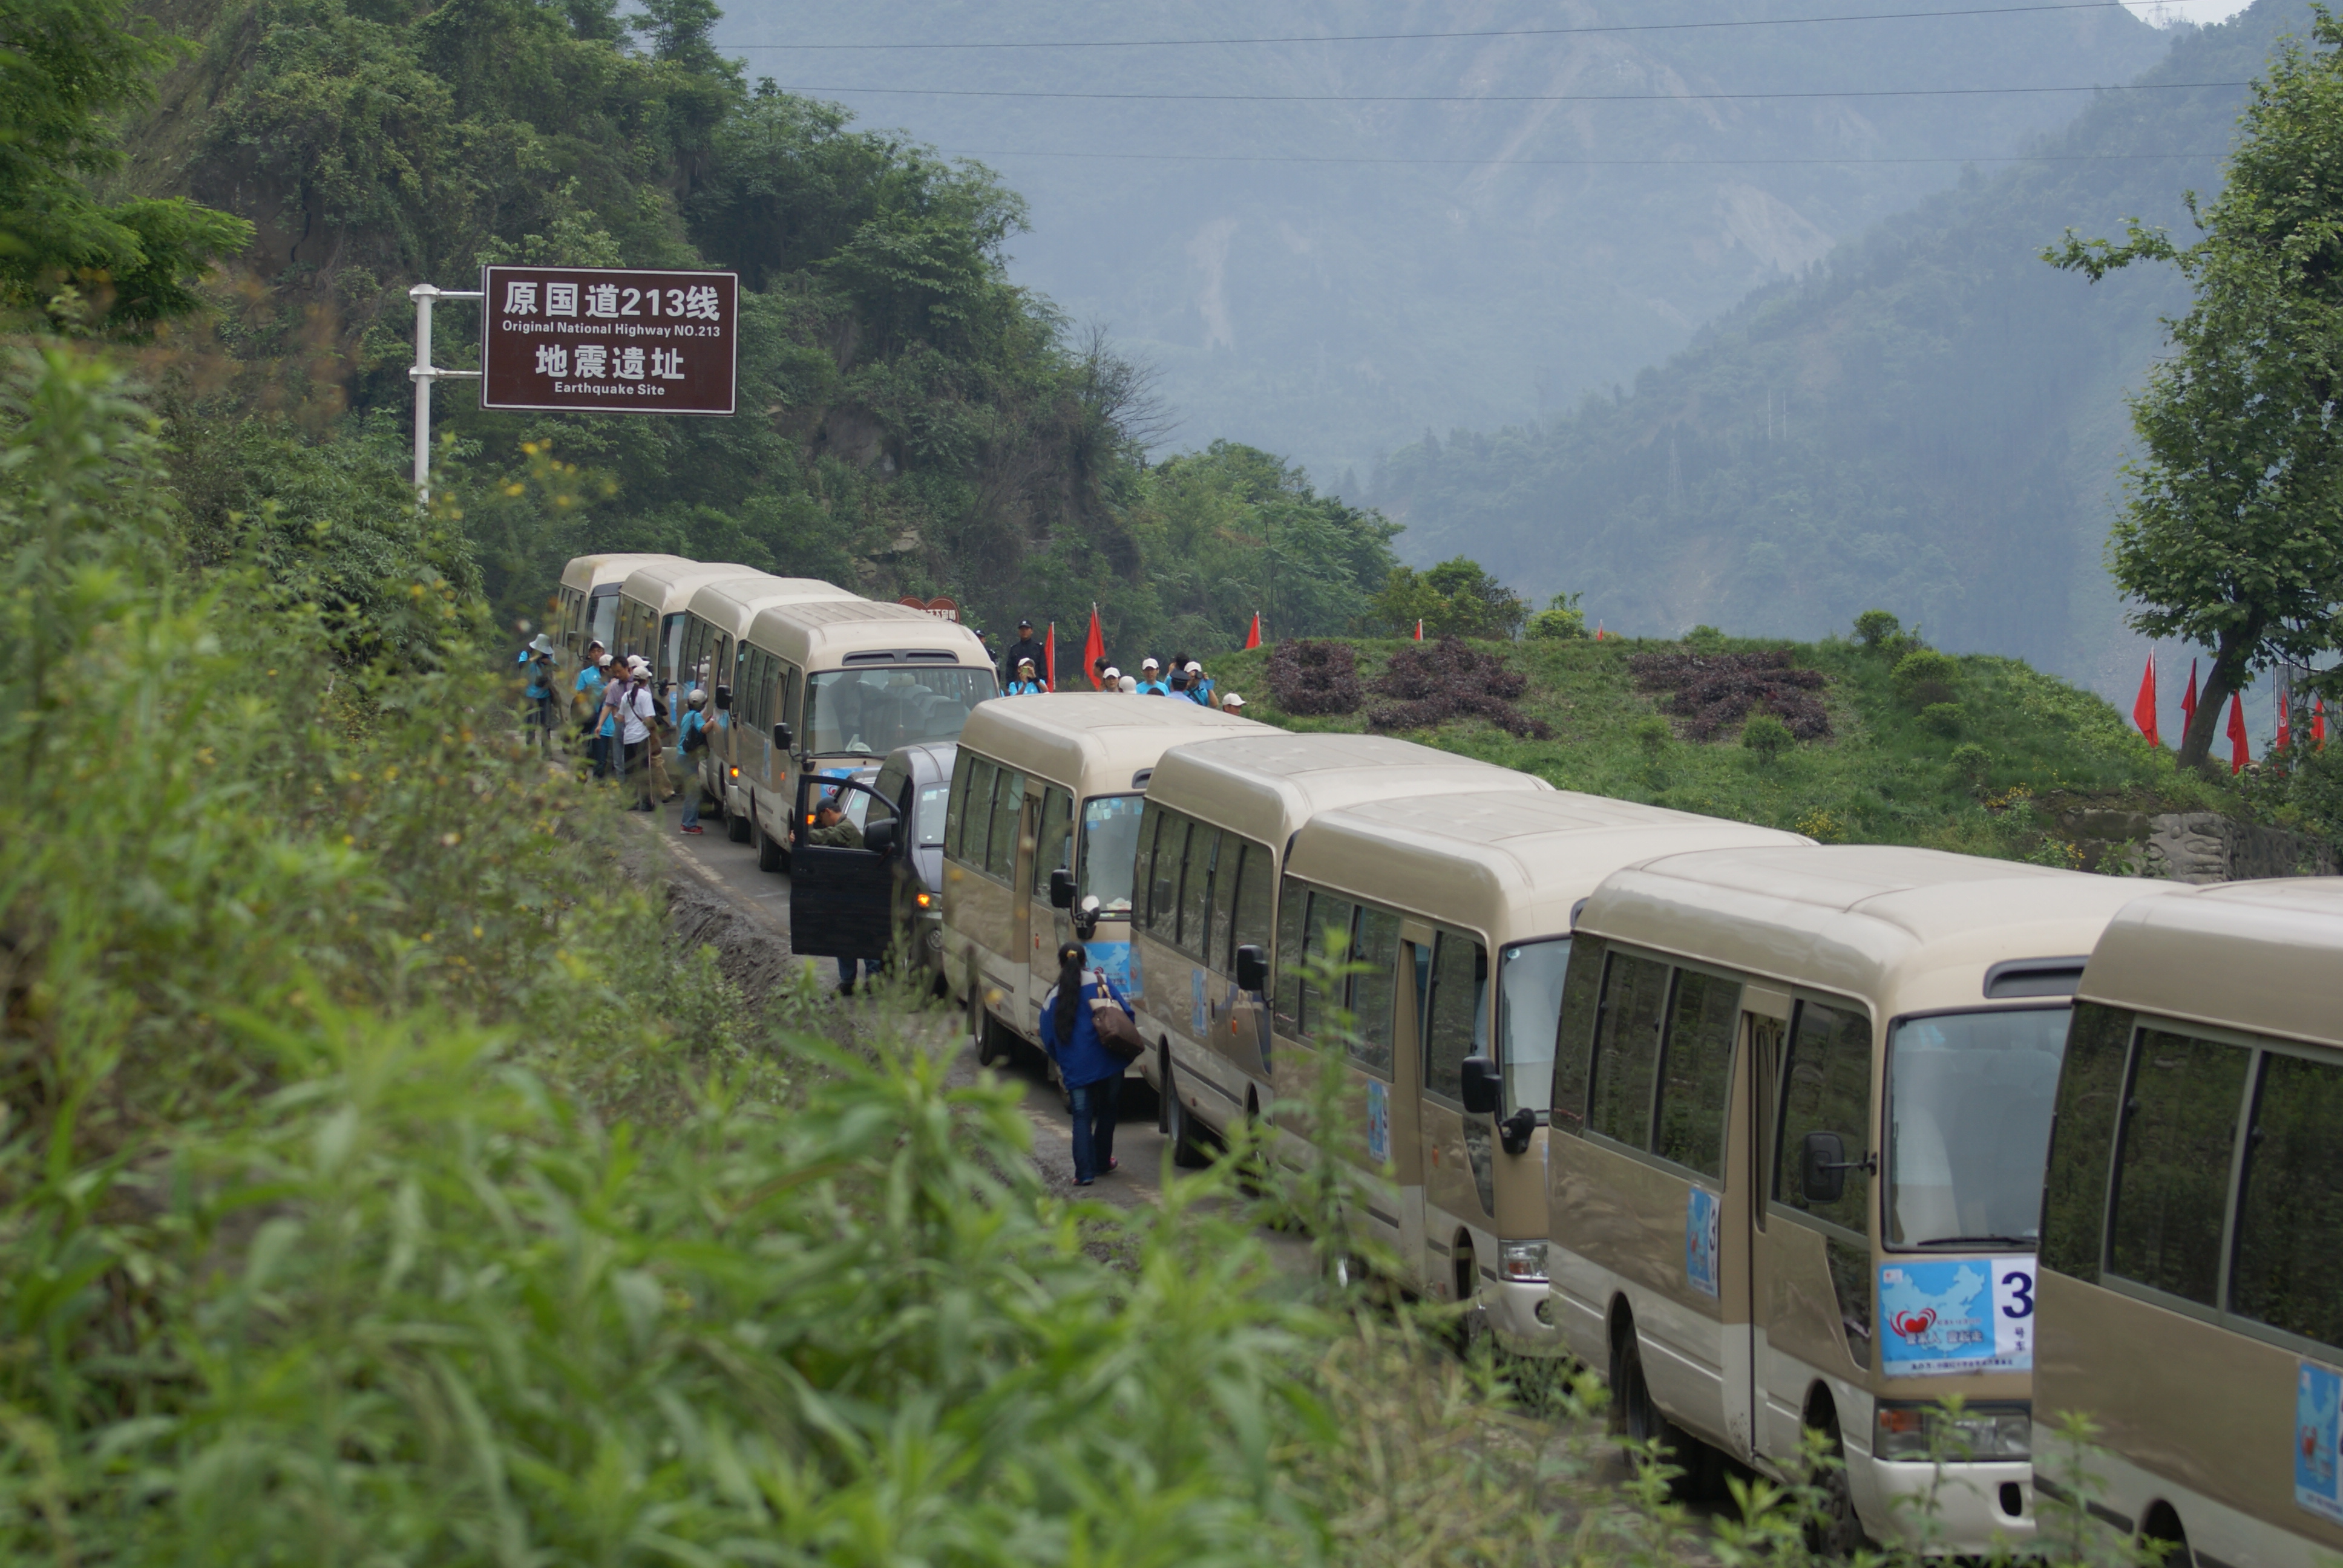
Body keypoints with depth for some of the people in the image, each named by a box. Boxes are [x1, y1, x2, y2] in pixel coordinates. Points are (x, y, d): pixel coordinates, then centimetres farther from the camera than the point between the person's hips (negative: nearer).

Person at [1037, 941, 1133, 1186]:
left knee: (1082, 1118, 2)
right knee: (1106, 1112, 18)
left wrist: (1063, 1063, 26)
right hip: (1108, 1063, 0)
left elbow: (1049, 1041, 9)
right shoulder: (1101, 981, 0)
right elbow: (1126, 1013, -3)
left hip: (1076, 1070, 0)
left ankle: (1084, 1172, -11)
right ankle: (1102, 1163, 30)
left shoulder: (1052, 999, 5)